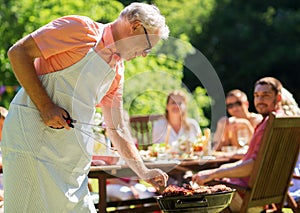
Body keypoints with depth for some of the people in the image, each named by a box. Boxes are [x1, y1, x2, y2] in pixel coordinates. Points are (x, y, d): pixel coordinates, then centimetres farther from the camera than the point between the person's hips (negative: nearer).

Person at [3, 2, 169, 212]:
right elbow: (18, 52, -12)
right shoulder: (81, 29, -7)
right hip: (34, 131, -8)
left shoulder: (117, 71, 17)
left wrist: (143, 172, 15)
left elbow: (117, 130, 22)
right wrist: (46, 106, -18)